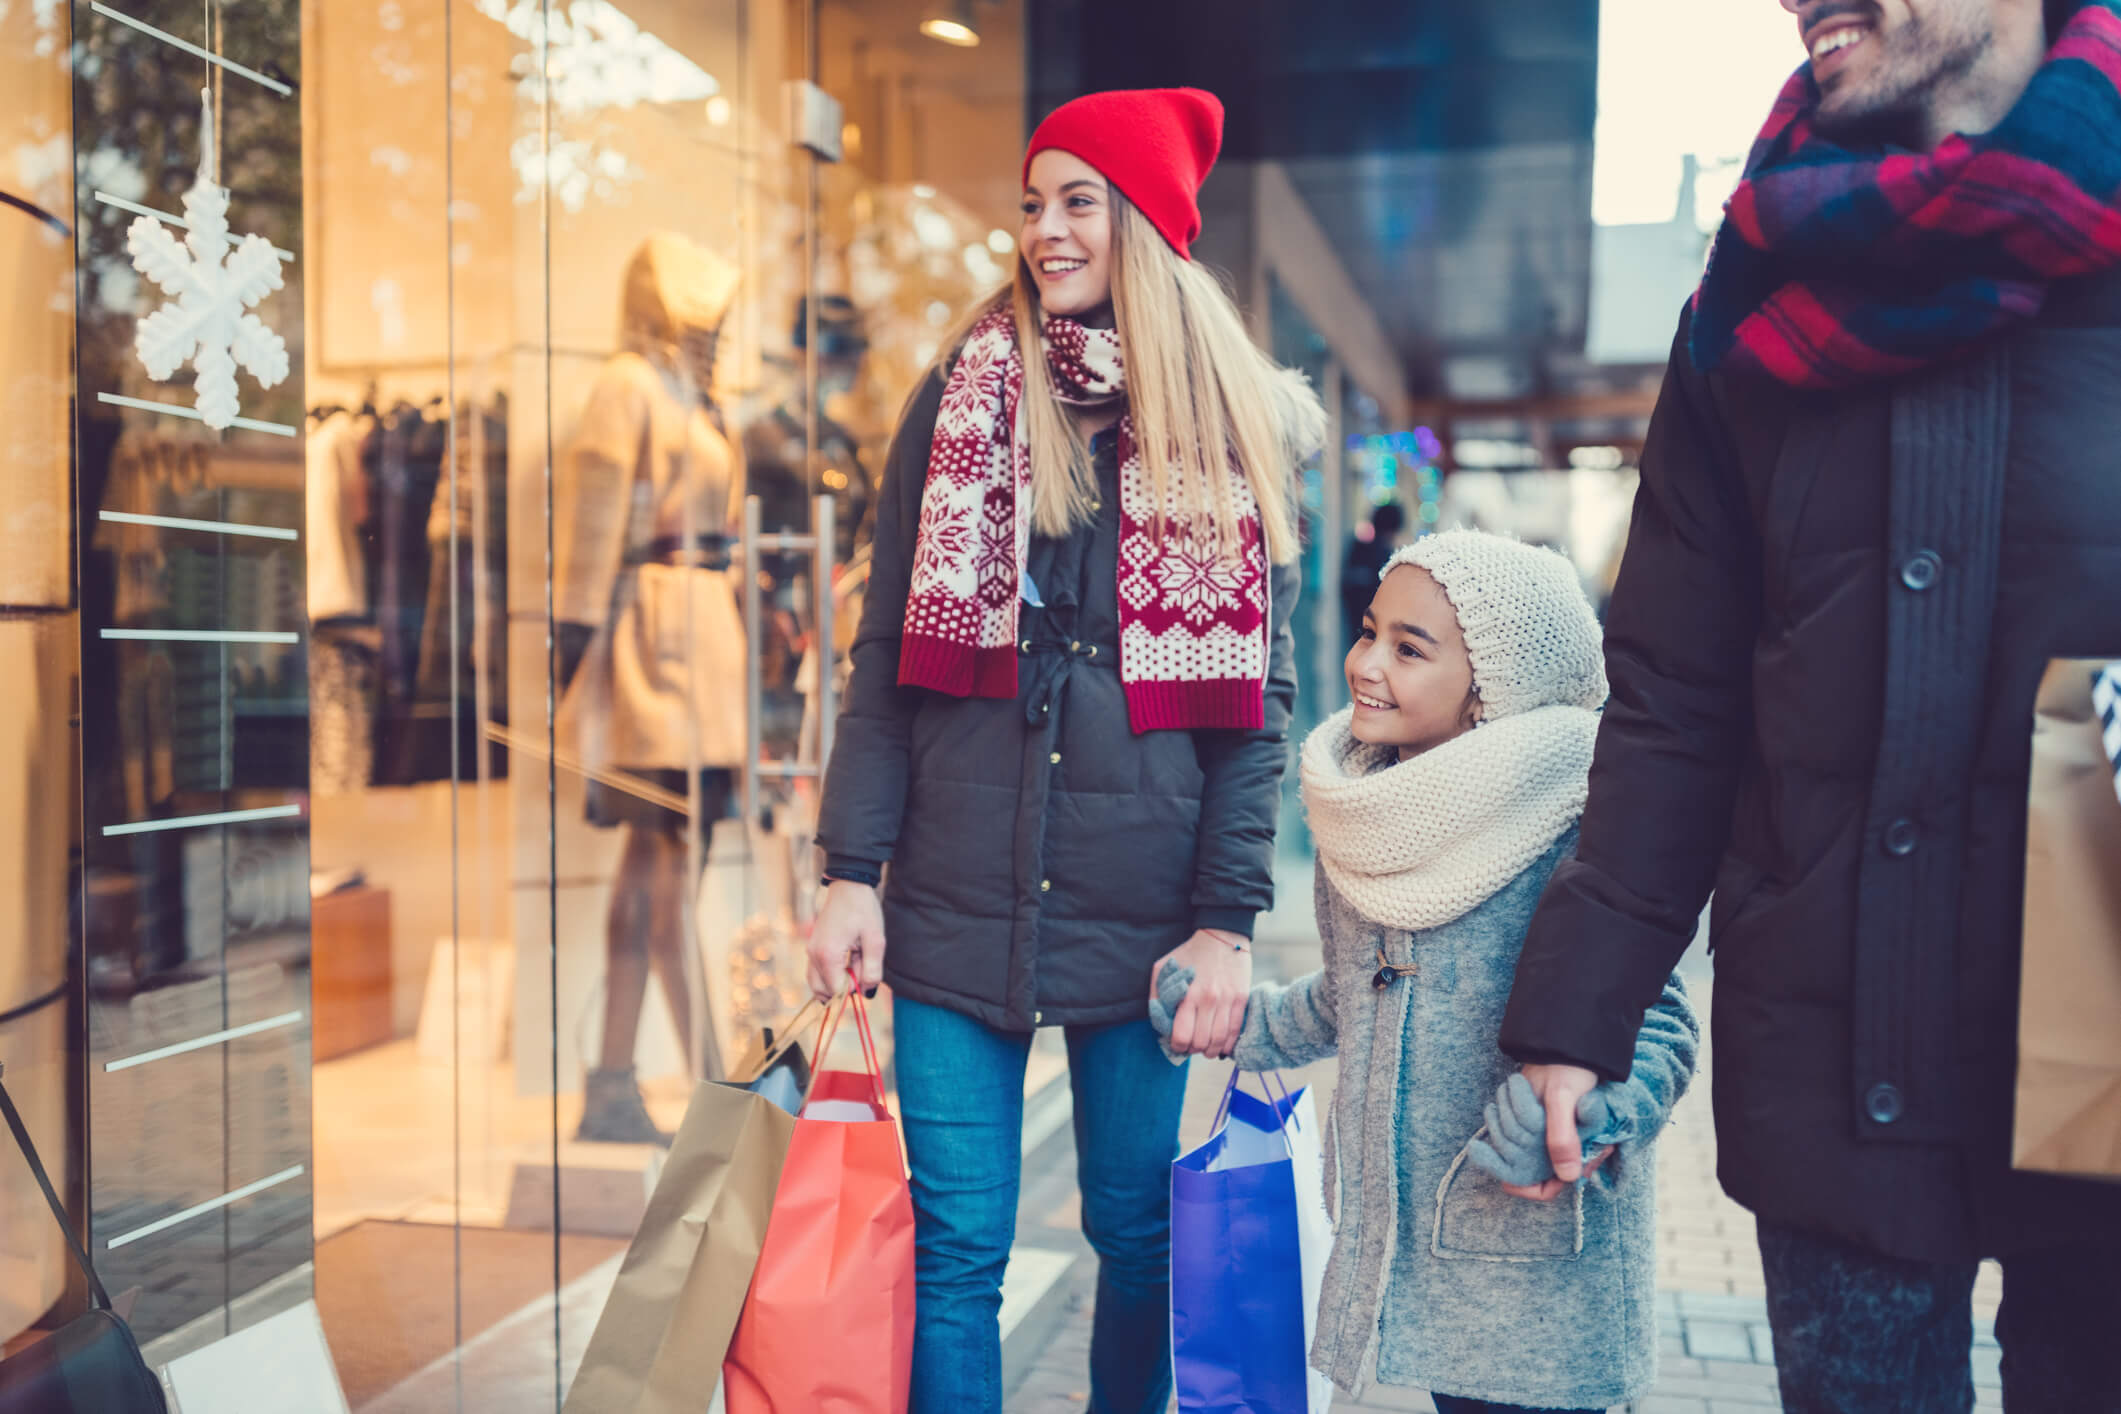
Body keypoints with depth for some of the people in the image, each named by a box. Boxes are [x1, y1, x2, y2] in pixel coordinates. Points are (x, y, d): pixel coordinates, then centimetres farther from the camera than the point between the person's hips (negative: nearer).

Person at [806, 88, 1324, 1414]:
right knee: (956, 1248, 4)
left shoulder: (1240, 428, 4)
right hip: (956, 905, 1)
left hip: (1142, 914, 0)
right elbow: (888, 655, 5)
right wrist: (853, 870, -2)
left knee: (1143, 1239, 12)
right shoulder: (959, 398, 7)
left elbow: (1257, 694, 2)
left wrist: (1229, 920, -5)